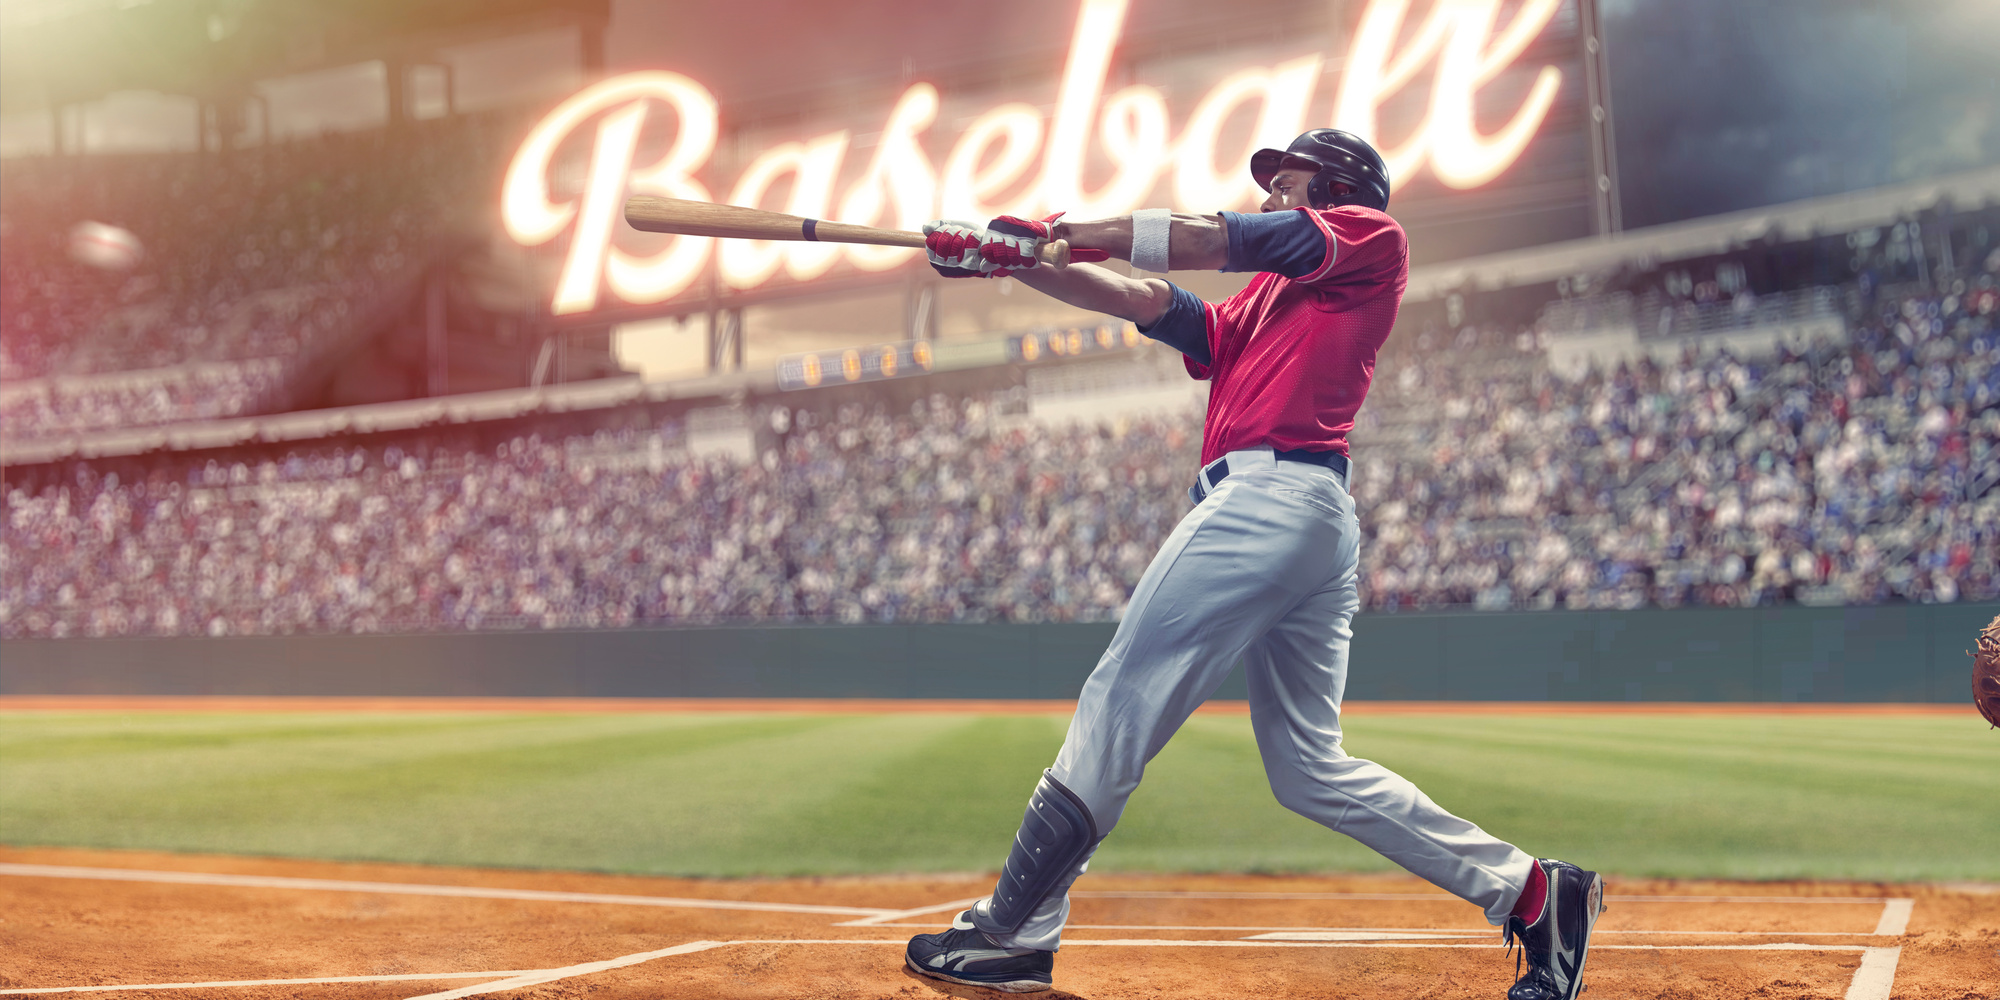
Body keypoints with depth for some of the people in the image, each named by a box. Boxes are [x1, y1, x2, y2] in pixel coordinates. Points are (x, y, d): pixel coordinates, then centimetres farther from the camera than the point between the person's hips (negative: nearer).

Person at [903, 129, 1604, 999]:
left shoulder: (1371, 237, 9)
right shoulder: (1263, 303, 32)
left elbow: (1222, 240, 1)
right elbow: (1150, 303, 22)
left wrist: (1062, 234, 2)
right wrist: (1019, 261, 11)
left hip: (1271, 495, -10)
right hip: (1314, 524, 10)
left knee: (1119, 704, -11)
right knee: (1311, 770, 9)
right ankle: (1529, 892, 9)